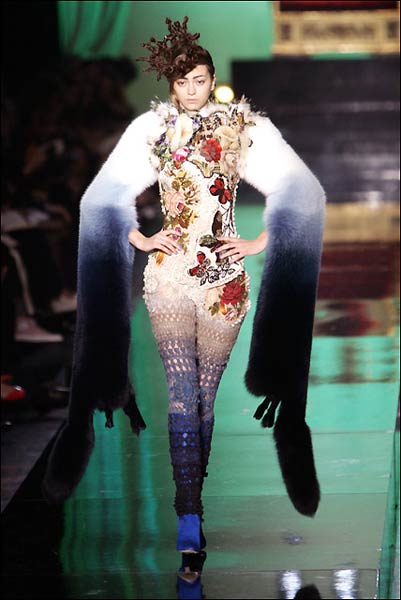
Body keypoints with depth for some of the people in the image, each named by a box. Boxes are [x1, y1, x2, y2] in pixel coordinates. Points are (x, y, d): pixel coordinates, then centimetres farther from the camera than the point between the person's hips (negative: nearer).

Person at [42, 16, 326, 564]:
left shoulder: (245, 126, 4)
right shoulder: (152, 128, 7)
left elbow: (302, 194, 3)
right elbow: (103, 200, 12)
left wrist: (261, 243, -1)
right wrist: (141, 240, 3)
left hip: (226, 276, 0)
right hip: (169, 274, 0)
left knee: (205, 395, 3)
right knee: (182, 395, -9)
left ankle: (190, 497, 16)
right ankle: (189, 517, -10)